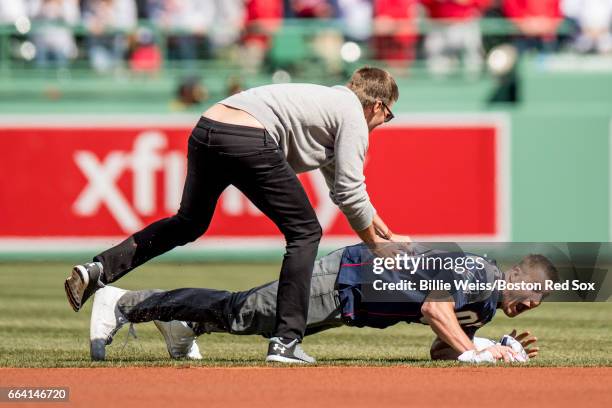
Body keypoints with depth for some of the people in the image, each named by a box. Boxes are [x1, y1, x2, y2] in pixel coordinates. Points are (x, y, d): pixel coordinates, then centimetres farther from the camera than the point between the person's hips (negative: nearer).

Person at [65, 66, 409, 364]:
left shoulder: (328, 100, 35)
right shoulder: (354, 115, 9)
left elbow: (344, 182, 42)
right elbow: (348, 192, 2)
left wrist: (385, 232, 43)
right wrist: (376, 243, 15)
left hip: (204, 130, 9)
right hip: (249, 141, -9)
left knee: (189, 223, 27)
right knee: (304, 232, 4)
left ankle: (99, 270, 14)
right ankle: (286, 340, -5)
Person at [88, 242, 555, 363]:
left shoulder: (487, 306, 6)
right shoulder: (477, 270, -22)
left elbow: (443, 349, 9)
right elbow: (435, 308, -37)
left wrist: (504, 349, -1)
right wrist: (474, 352, -36)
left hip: (353, 303, 8)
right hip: (343, 280, -8)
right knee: (236, 312, -5)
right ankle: (124, 304, 2)